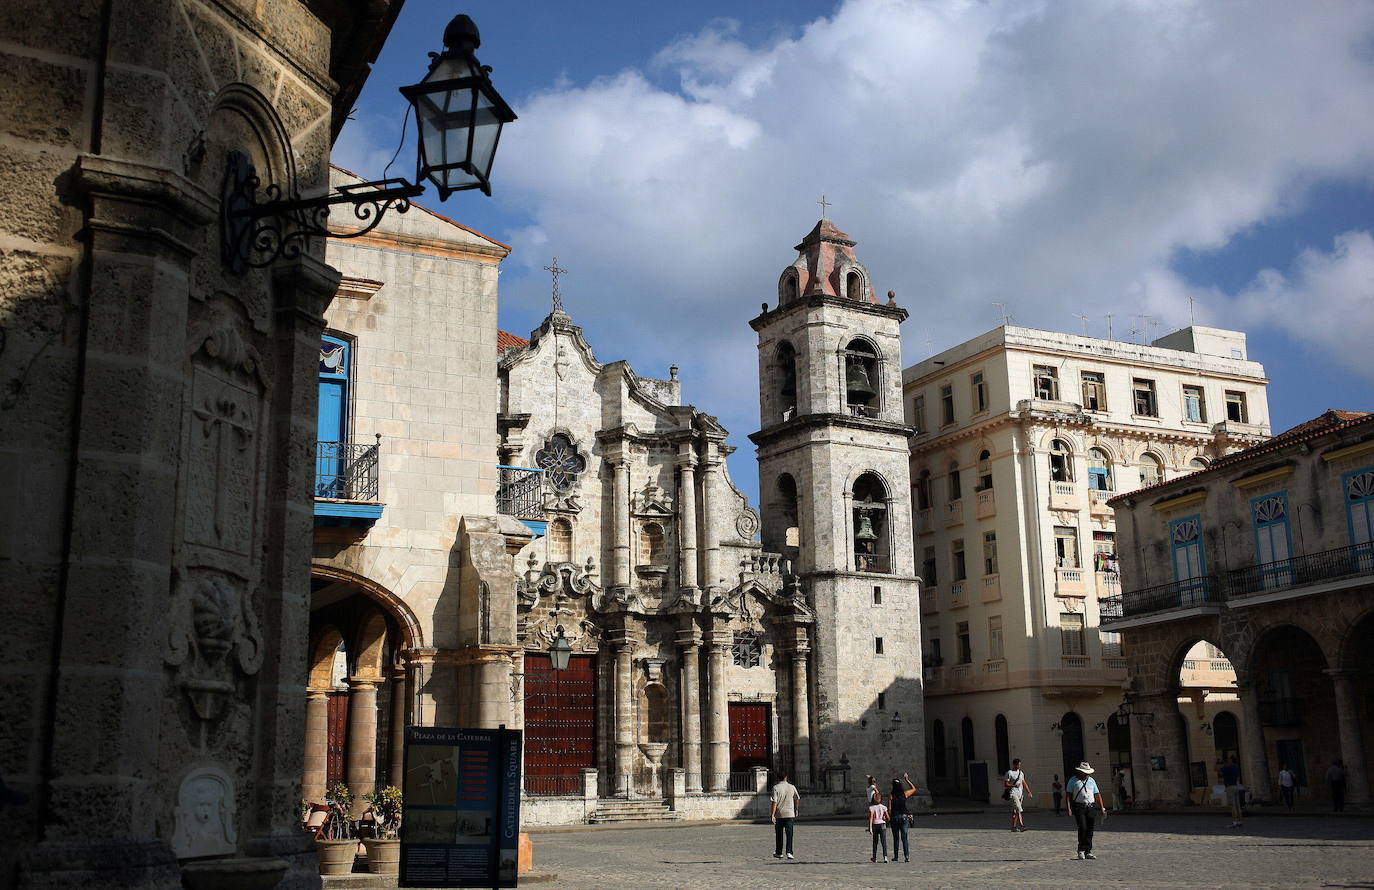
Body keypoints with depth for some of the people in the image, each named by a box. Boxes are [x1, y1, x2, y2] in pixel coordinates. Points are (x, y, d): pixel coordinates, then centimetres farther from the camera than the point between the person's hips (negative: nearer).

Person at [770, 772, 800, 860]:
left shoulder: (776, 788, -6)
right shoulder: (792, 787, 3)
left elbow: (775, 802, -13)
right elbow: (797, 799, 13)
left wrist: (772, 814, -13)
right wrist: (796, 810, 26)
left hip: (779, 814, -1)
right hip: (790, 814, 1)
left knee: (779, 835, 11)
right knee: (789, 834, -1)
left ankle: (778, 853, 20)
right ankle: (789, 852, -13)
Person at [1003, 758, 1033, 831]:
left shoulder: (1021, 773, 17)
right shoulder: (1009, 773, -5)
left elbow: (1024, 783, 22)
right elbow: (1005, 784, -8)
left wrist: (1029, 792, 12)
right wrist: (1014, 785, -21)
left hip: (1020, 794, 7)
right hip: (1013, 794, -7)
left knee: (1015, 811, 8)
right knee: (1018, 809, -19)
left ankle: (1013, 827, 12)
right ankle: (1021, 825, -26)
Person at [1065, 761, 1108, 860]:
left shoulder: (1091, 780, 16)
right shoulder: (1073, 781, 4)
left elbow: (1097, 795, 18)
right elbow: (1069, 795, 2)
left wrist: (1102, 808, 12)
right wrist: (1069, 808, -7)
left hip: (1091, 807, 4)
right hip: (1079, 808, -4)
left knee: (1090, 830, 2)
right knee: (1082, 828, -14)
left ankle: (1088, 852, 9)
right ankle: (1081, 851, -3)